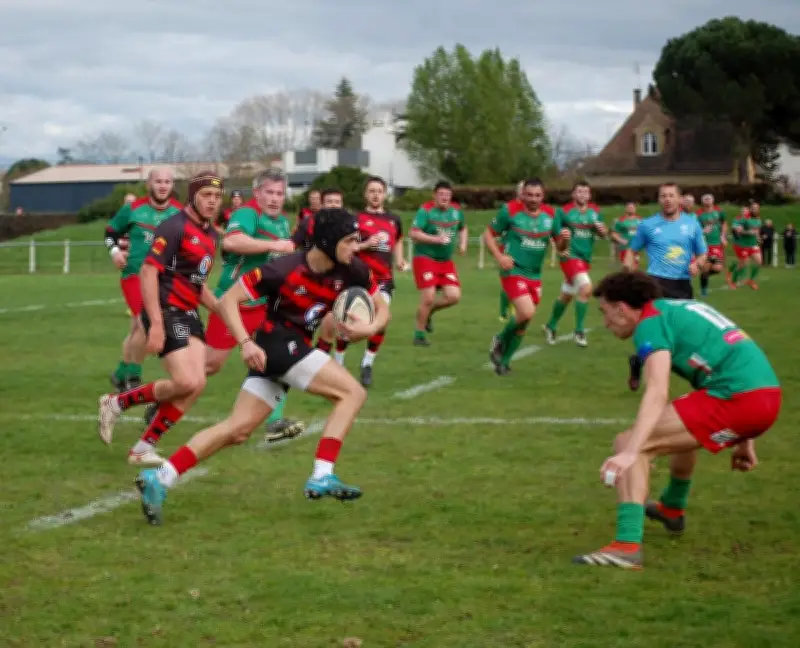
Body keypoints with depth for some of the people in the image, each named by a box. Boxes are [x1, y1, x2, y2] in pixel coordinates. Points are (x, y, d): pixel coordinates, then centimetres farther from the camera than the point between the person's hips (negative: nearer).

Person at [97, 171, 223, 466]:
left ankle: (143, 448, 3)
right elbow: (148, 271, -19)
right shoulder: (175, 227, -13)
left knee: (197, 384, -5)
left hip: (189, 314, 9)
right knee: (186, 382, -17)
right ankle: (117, 402, 5)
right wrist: (156, 323, -25)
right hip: (166, 312, -8)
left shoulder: (211, 234, 14)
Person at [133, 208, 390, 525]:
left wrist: (370, 327, -14)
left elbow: (381, 307, 9)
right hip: (277, 343, -7)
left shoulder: (352, 270, -4)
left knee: (238, 430, 2)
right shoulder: (284, 270, -19)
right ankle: (322, 477, -18)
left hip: (294, 349, 7)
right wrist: (245, 343, -26)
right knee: (352, 392, -15)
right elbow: (228, 300, -14)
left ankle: (159, 478, 2)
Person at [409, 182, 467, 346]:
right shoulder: (426, 210, -13)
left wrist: (462, 243, 6)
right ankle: (419, 334, 8)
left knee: (454, 296, -7)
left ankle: (428, 312, 22)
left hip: (446, 261, 6)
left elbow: (463, 228, 25)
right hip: (425, 258, -6)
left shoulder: (456, 211, 5)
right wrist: (436, 239, -30)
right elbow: (413, 233, -22)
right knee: (428, 298, -12)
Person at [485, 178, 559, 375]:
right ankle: (500, 341, 6)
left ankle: (504, 361, 28)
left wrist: (564, 239, -15)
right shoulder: (510, 211, -10)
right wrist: (499, 256, -17)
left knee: (523, 322, 10)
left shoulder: (550, 214, 1)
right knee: (526, 313, -22)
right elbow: (489, 234, -2)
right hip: (513, 271, -5)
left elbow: (560, 246, 9)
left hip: (535, 275, 6)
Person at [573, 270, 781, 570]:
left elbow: (657, 393, -19)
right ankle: (673, 510, 55)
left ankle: (628, 544, -22)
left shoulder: (651, 322, -2)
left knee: (627, 443, -9)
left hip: (735, 399, -9)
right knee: (681, 427, 37)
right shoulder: (682, 308, 26)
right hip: (769, 394, 9)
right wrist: (743, 440, 37)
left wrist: (630, 451, -29)